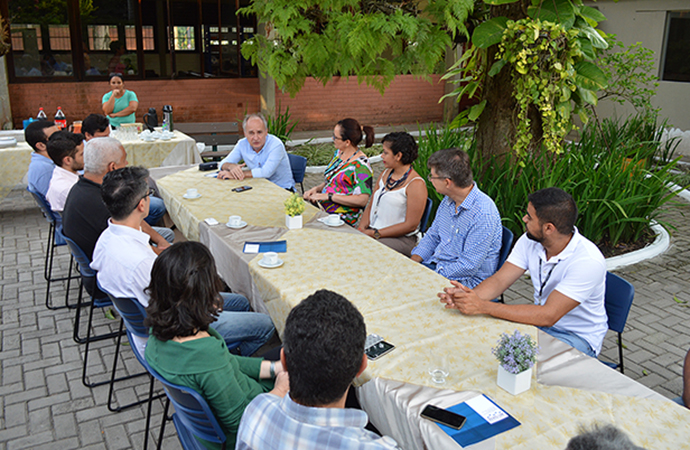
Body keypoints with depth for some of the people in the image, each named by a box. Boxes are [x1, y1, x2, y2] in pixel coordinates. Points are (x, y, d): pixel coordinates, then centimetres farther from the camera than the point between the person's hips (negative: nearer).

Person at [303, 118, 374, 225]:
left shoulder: (361, 165, -14)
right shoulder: (339, 152, 12)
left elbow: (362, 200, -23)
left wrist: (328, 196, -21)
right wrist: (317, 188, 3)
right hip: (322, 207, 8)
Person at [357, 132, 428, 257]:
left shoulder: (416, 184, -12)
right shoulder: (385, 174, 13)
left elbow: (411, 225, -16)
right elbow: (371, 205, 15)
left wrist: (375, 233, -17)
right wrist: (361, 228, -5)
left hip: (400, 238, -7)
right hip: (372, 230, 7)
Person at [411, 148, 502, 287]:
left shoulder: (483, 214, -24)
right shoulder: (448, 200, 4)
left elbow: (468, 266, -23)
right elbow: (432, 235, 16)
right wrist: (414, 260, 0)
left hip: (464, 280, -8)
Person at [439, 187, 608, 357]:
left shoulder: (588, 261, -29)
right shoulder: (530, 241, -8)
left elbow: (548, 315, -33)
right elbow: (499, 280, -9)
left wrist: (483, 306, -37)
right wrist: (470, 295, -32)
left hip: (579, 337, -6)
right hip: (539, 322, 6)